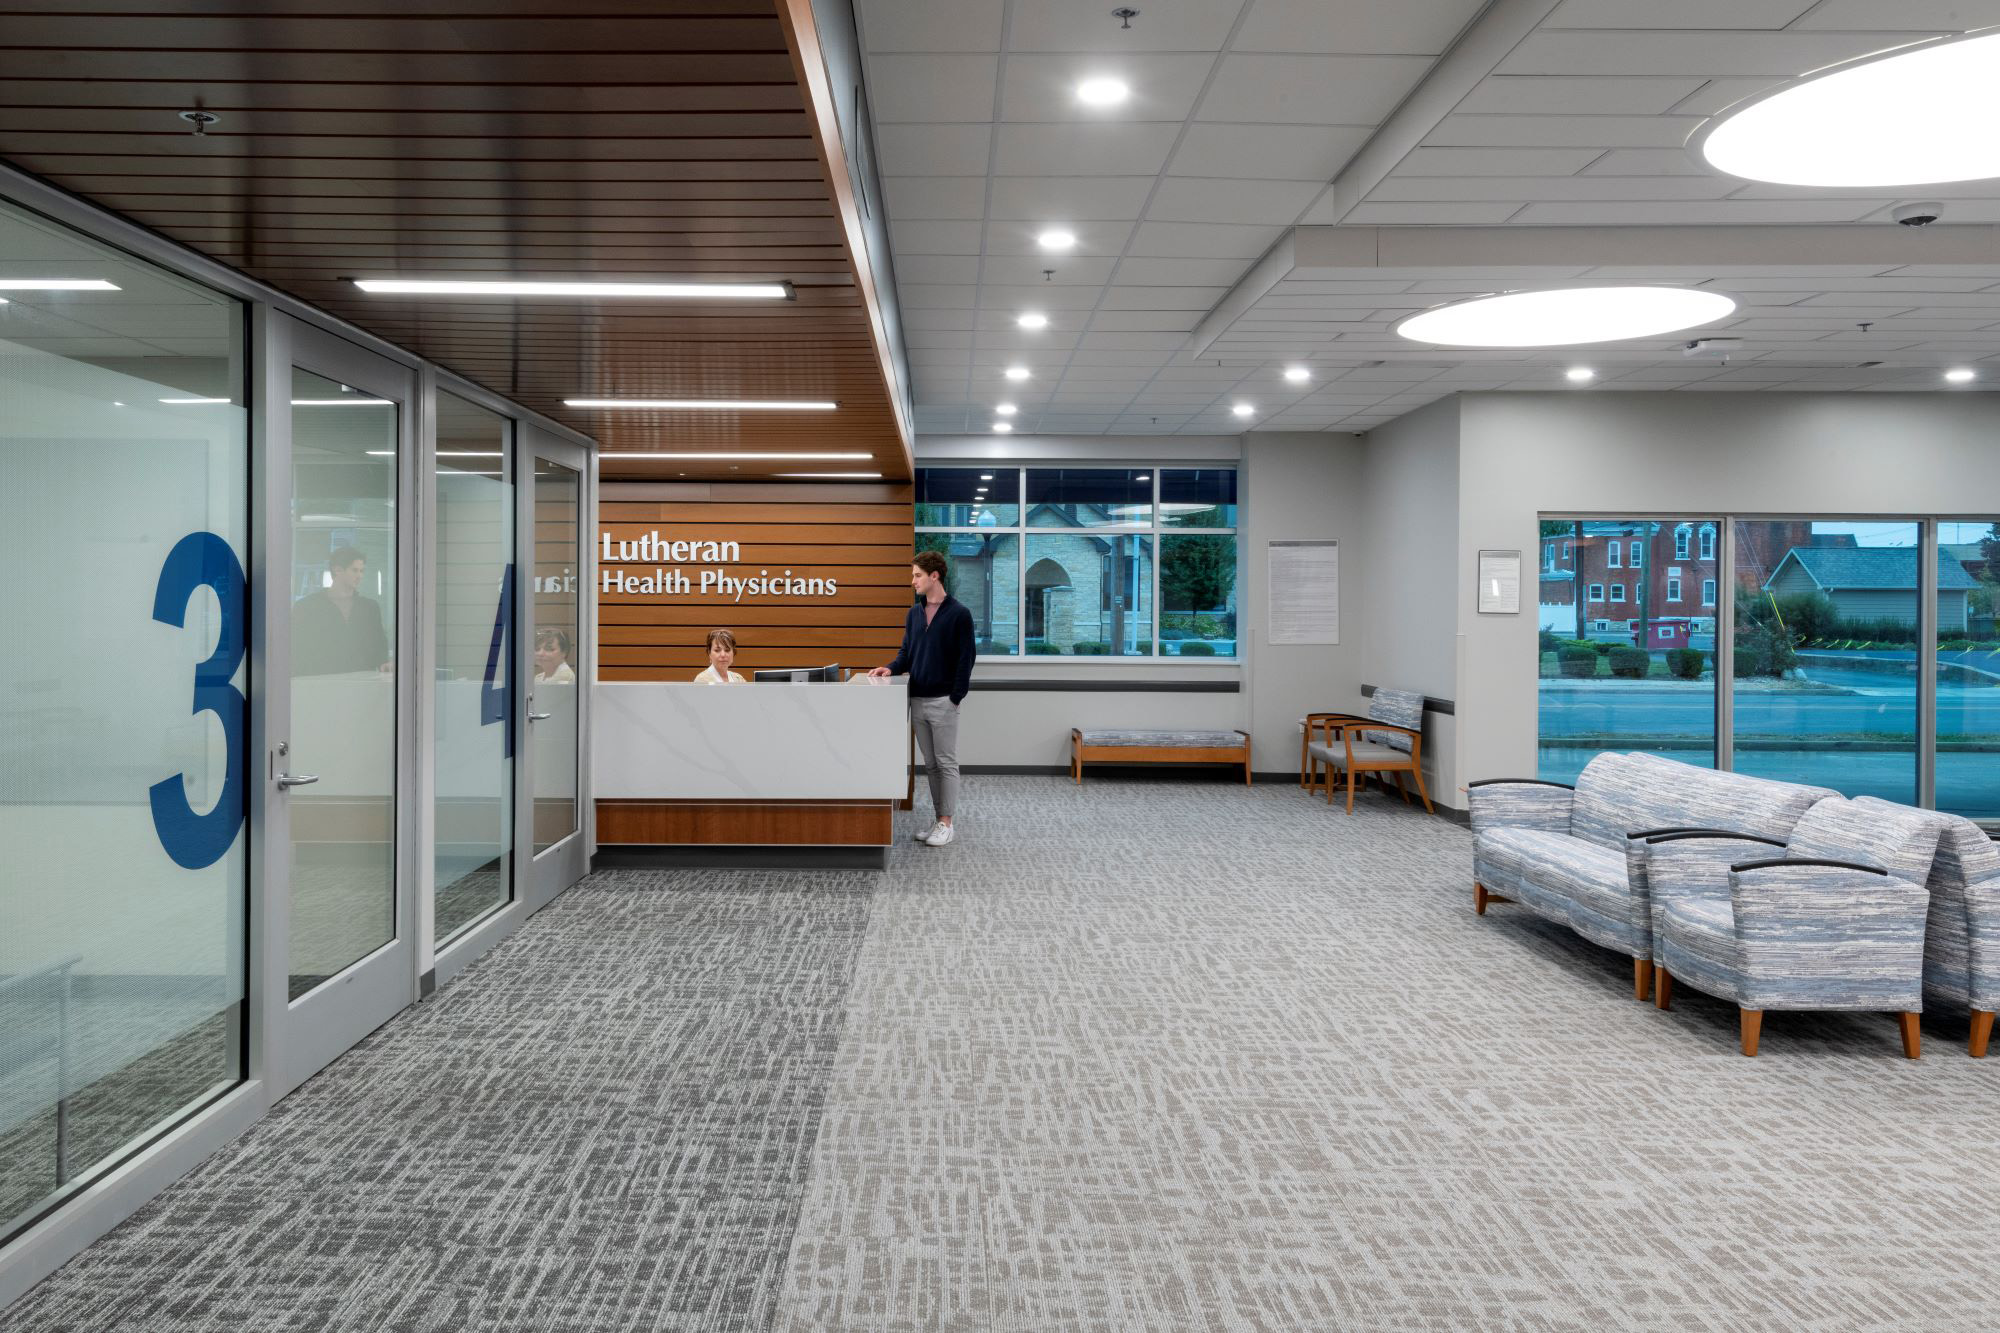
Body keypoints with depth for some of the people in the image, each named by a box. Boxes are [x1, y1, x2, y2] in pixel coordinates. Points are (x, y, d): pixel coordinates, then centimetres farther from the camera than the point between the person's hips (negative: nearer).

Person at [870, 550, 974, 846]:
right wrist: (891, 668, -5)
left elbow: (966, 659, -11)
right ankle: (938, 819, 19)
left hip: (943, 702, -7)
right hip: (917, 701, 7)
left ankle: (947, 823, 7)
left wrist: (956, 698, -14)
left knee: (947, 763, 0)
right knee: (930, 764, 11)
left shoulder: (959, 613, -10)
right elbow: (907, 653, 14)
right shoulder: (914, 613, 10)